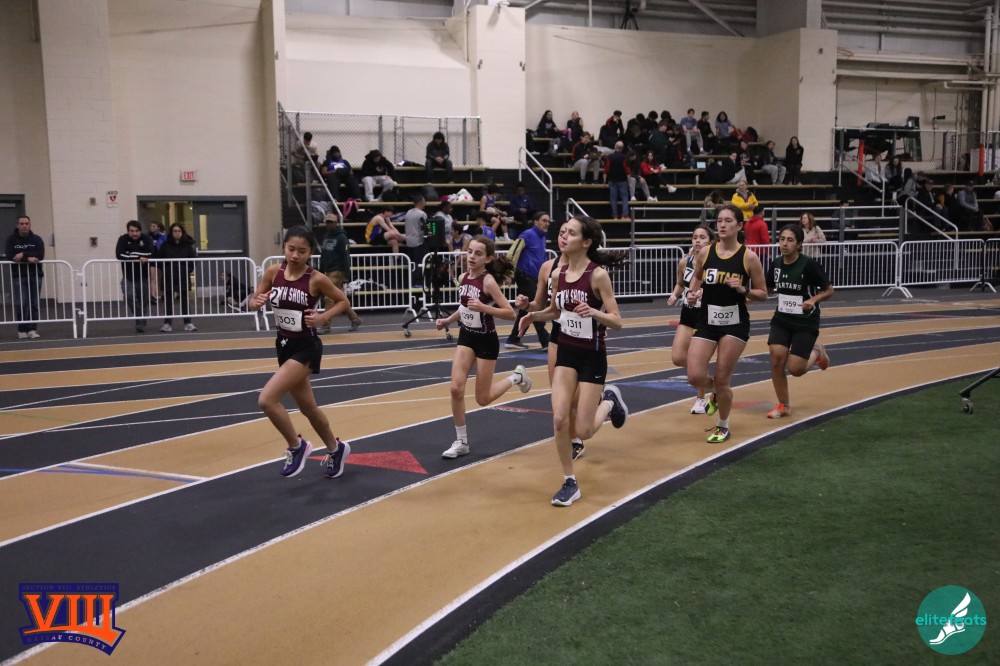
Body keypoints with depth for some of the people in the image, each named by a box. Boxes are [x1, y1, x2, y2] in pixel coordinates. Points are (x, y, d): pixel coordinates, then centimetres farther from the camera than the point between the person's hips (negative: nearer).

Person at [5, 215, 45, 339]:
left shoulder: (37, 239, 4)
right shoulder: (11, 239, 2)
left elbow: (40, 256, -11)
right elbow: (10, 257, -10)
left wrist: (23, 255, -18)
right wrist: (28, 258, -18)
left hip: (35, 275, 1)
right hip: (18, 276, -1)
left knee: (34, 304, 0)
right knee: (21, 304, -6)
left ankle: (32, 329, 5)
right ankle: (22, 330, 4)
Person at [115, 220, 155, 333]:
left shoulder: (145, 239, -5)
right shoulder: (123, 239, -7)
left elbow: (150, 253, -22)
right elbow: (119, 255, -22)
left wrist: (131, 254, -20)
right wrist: (138, 257, -23)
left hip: (143, 276, 1)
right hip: (128, 276, -1)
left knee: (144, 301, 7)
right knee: (130, 297, -19)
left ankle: (140, 324, 22)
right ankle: (140, 320, -3)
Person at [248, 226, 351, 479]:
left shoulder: (316, 279, -15)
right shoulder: (273, 272, -3)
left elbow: (343, 301, -2)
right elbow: (253, 301, 7)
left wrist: (323, 317, -19)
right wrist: (257, 302, -16)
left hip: (306, 347, -6)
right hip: (284, 345, 6)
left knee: (266, 400, -19)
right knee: (308, 408, 19)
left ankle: (296, 447, 4)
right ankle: (336, 449, 42)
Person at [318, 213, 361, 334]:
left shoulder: (341, 237, -9)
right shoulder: (326, 236, 14)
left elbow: (346, 257, -13)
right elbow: (323, 255, 19)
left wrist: (346, 275, -17)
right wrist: (321, 271, 17)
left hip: (337, 272, -8)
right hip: (328, 272, 8)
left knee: (330, 299, -9)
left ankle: (325, 326, -5)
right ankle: (355, 319, 22)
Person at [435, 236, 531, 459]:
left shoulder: (488, 281, -19)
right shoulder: (463, 278, 0)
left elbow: (510, 313, -22)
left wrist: (484, 308, -33)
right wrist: (448, 320, 7)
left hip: (486, 340, -5)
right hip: (466, 336, 5)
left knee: (483, 399, 4)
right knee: (456, 389, -8)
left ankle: (516, 377, 31)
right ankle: (461, 442, 6)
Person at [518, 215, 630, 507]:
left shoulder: (598, 275, -16)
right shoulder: (558, 275, 0)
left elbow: (617, 322, -16)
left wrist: (593, 312, -34)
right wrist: (533, 316, 0)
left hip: (592, 357, -5)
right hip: (566, 352, 5)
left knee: (583, 431, -3)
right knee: (559, 420, -8)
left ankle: (609, 400, 29)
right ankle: (570, 483, 11)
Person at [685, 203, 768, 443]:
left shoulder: (748, 257, -9)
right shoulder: (705, 253, -1)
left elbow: (763, 294, -2)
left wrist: (743, 290, -20)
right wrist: (692, 293, 0)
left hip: (735, 324, -3)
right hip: (707, 322, 3)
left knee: (722, 380, 1)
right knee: (695, 377, -7)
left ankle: (723, 427, 26)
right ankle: (715, 393, 30)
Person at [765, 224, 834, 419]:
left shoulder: (809, 264, -17)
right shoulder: (776, 263, -2)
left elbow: (829, 290, -9)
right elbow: (769, 289, 13)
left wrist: (813, 300, -27)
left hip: (806, 323, -4)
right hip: (781, 320, 4)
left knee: (794, 369, -7)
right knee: (776, 361, -8)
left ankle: (816, 352, 27)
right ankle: (784, 405, 11)